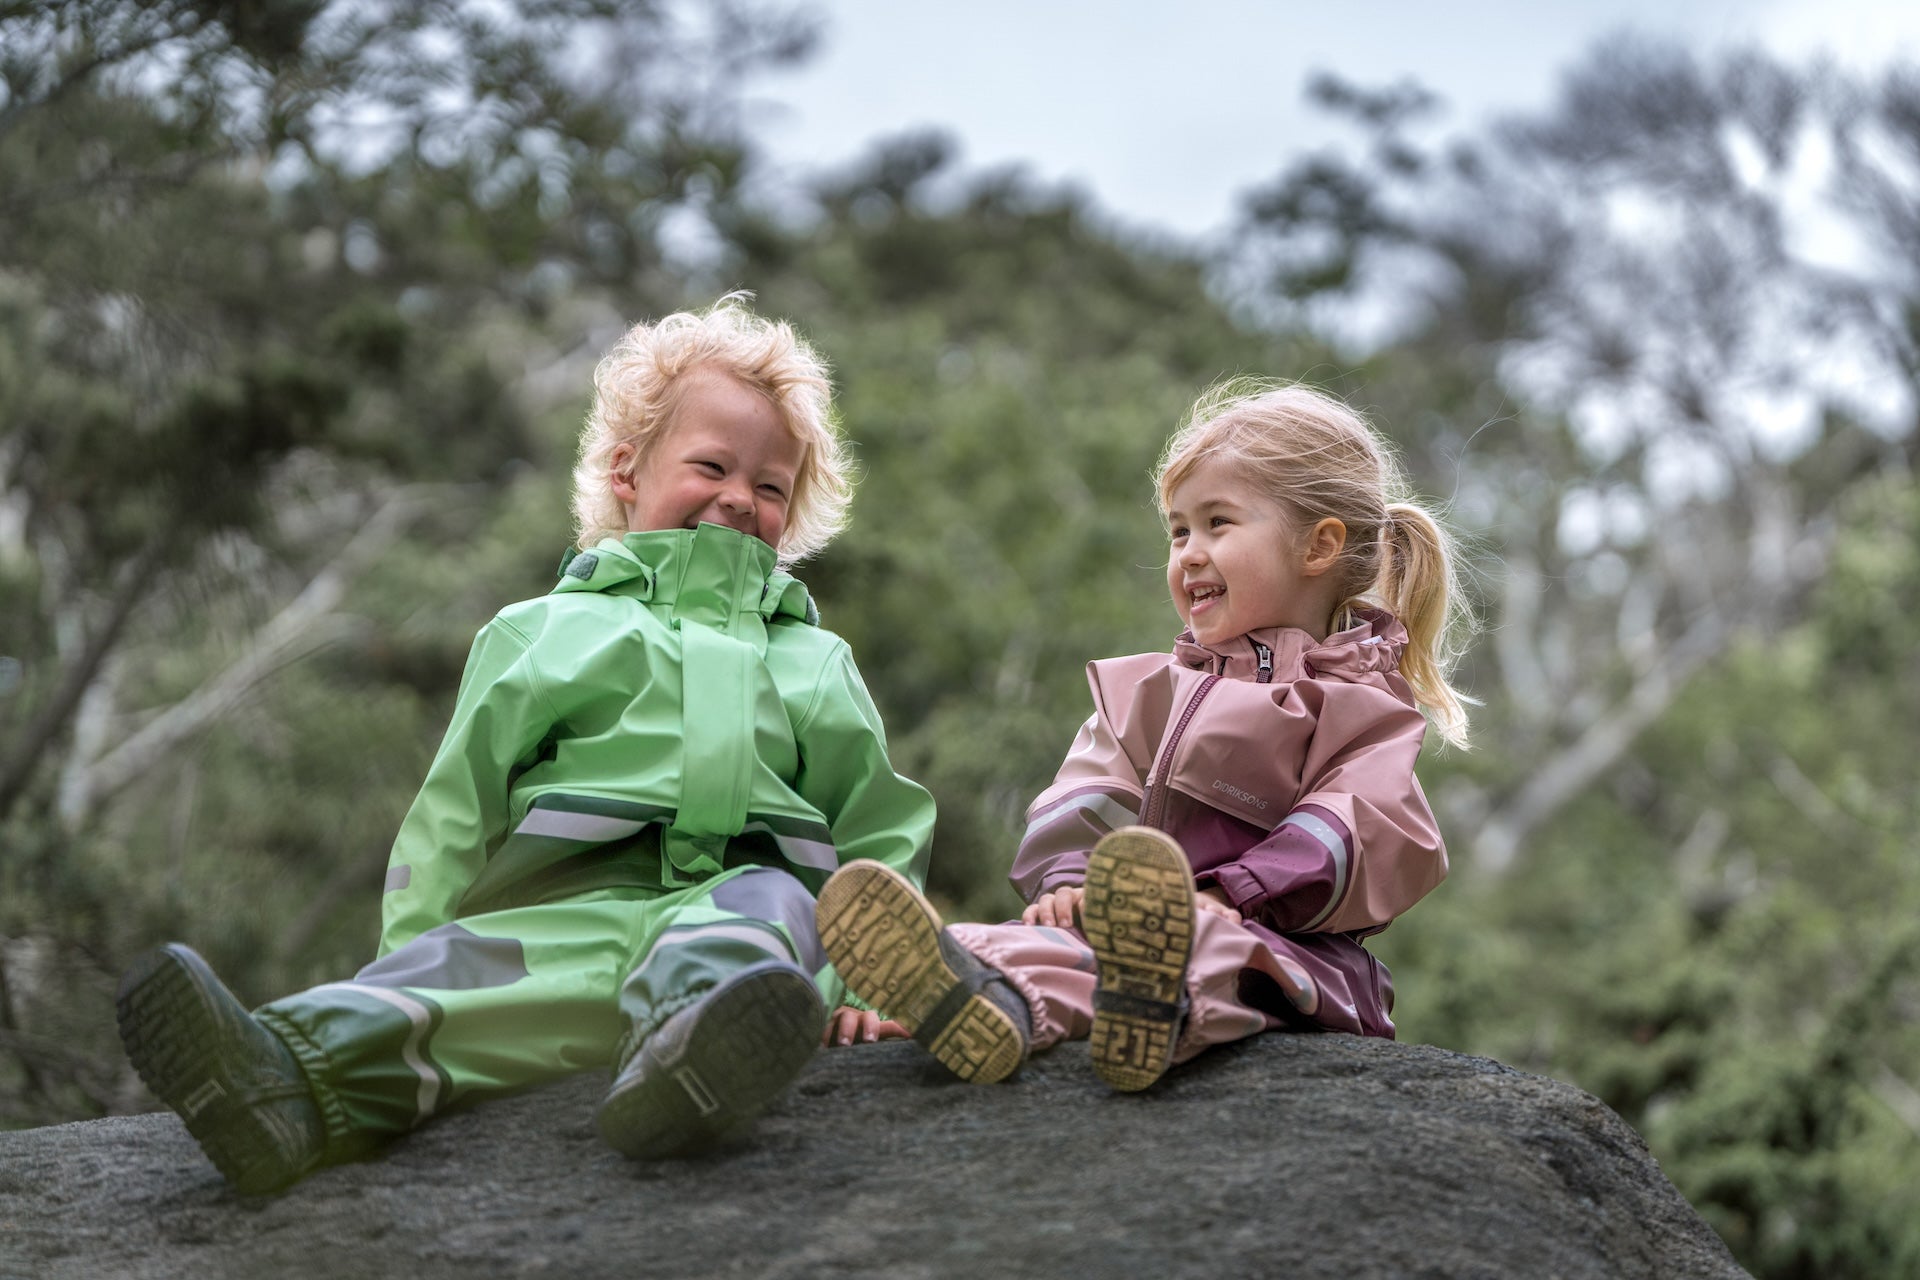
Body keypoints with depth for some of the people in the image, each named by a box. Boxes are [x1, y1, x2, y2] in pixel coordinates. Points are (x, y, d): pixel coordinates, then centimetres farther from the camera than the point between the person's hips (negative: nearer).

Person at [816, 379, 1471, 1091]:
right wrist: (1069, 879, -10)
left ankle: (1158, 1005, -73)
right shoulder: (1146, 692, 30)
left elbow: (1359, 837, -5)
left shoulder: (1366, 707, 14)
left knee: (1207, 948, -40)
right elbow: (1086, 799, 13)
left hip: (1287, 941, -4)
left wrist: (1226, 893, -20)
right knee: (1059, 932, -31)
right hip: (1133, 921, 4)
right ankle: (995, 1000, -63)